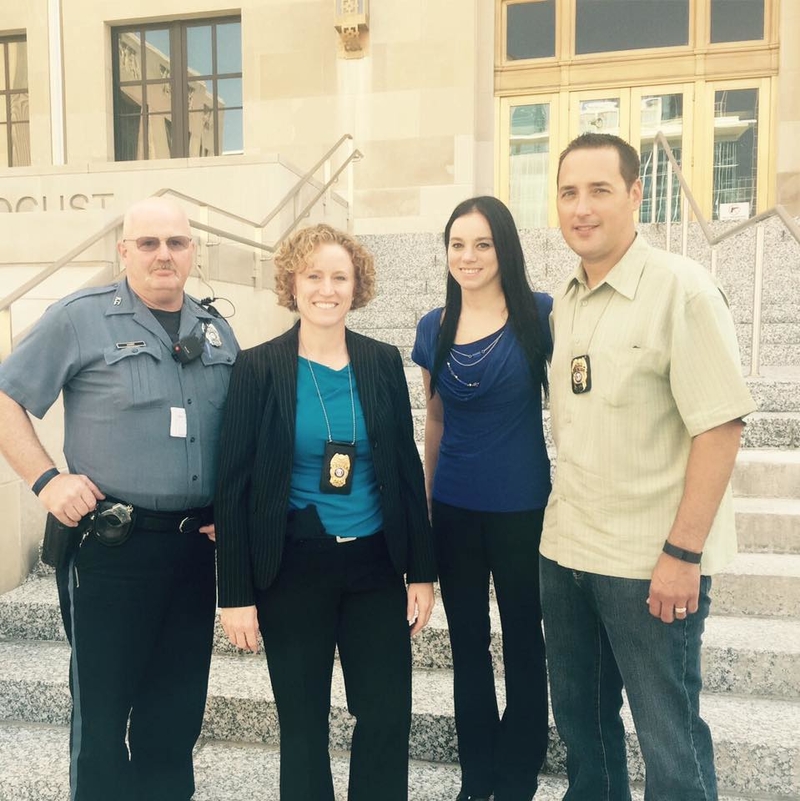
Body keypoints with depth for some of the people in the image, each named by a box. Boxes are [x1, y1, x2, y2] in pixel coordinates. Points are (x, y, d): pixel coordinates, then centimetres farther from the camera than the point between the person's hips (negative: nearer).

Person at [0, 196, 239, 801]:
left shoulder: (218, 334, 10)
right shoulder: (80, 319, -4)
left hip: (195, 545, 4)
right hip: (109, 544, -4)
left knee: (180, 708, 16)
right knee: (102, 706, 10)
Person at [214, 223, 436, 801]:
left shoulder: (383, 362, 1)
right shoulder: (258, 368, -6)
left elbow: (407, 469, 4)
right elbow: (234, 486, -5)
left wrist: (422, 572, 3)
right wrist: (236, 594, -7)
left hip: (375, 564, 2)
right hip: (292, 570, -2)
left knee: (389, 715, 9)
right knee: (303, 722, 13)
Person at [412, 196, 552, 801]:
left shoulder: (539, 314, -7)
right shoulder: (434, 328, 4)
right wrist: (427, 497, 14)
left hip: (522, 507, -3)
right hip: (454, 510, 4)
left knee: (523, 644, 11)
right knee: (467, 645, 16)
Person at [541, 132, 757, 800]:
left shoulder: (680, 288, -12)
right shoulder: (565, 301, 8)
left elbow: (720, 425, -15)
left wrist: (684, 553, -17)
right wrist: (566, 521, 9)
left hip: (652, 563, -6)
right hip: (565, 550, 6)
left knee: (669, 737, 8)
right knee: (580, 715, 21)